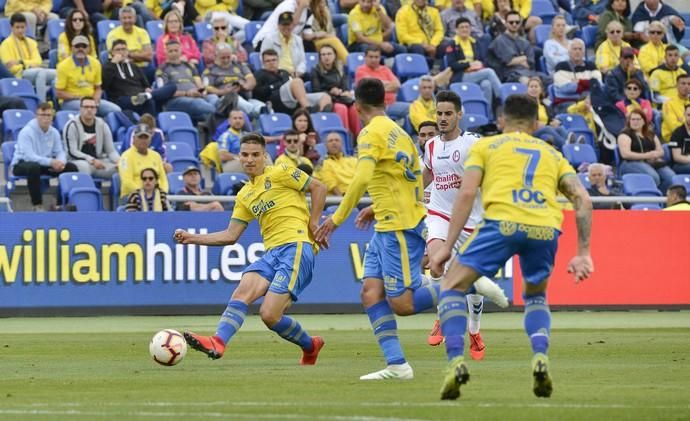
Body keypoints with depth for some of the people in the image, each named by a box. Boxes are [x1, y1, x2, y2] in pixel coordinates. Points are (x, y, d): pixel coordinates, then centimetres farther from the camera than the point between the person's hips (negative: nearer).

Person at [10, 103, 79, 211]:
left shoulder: (54, 132, 0)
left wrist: (61, 162, -27)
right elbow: (29, 156, -29)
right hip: (21, 164, -6)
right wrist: (50, 162, -38)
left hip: (45, 164, 6)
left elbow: (60, 152, -1)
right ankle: (37, 205, -33)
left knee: (71, 167, -9)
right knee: (34, 167, -42)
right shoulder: (26, 132, -20)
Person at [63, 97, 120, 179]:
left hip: (98, 162, 5)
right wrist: (92, 160, -25)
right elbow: (71, 151, -13)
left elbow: (111, 150, 10)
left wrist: (118, 161, -13)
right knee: (84, 166, -40)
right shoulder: (72, 125, -5)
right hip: (77, 161, -5)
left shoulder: (102, 125, 8)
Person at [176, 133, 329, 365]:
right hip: (272, 252, 6)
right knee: (242, 291, -20)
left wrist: (313, 224, -2)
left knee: (270, 315, -17)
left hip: (296, 247, -6)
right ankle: (218, 342, -36)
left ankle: (310, 346, 7)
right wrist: (193, 238, 13)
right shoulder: (244, 195, 21)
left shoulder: (280, 173, 2)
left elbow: (318, 187, 4)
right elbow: (230, 236, 21)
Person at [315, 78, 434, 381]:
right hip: (386, 228, 9)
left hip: (398, 229, -9)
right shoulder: (399, 132, 16)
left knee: (402, 304, -9)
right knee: (371, 292, 0)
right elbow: (413, 183, 22)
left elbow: (362, 177, -25)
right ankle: (396, 364, -7)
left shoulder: (372, 132, -11)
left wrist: (337, 218, -20)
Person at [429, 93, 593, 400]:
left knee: (452, 287, 13)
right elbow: (583, 201, 17)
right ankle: (540, 358, 3)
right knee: (535, 296, 29)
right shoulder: (552, 154, 29)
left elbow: (466, 193, 8)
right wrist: (583, 254, 16)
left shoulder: (486, 146, 21)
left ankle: (456, 360, -9)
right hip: (546, 229, 3)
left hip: (503, 224, -3)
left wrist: (448, 247, 7)